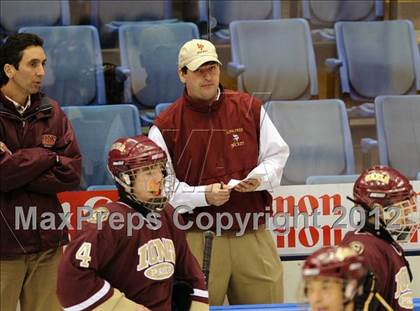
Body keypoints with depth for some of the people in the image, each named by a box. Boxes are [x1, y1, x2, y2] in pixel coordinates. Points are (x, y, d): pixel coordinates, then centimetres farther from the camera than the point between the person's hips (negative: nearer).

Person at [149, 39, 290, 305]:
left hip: (254, 236, 3)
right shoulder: (166, 126, -2)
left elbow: (277, 153, 13)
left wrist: (258, 179, -7)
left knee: (267, 303, 6)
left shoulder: (249, 108, 7)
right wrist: (203, 195, -17)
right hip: (198, 240, -3)